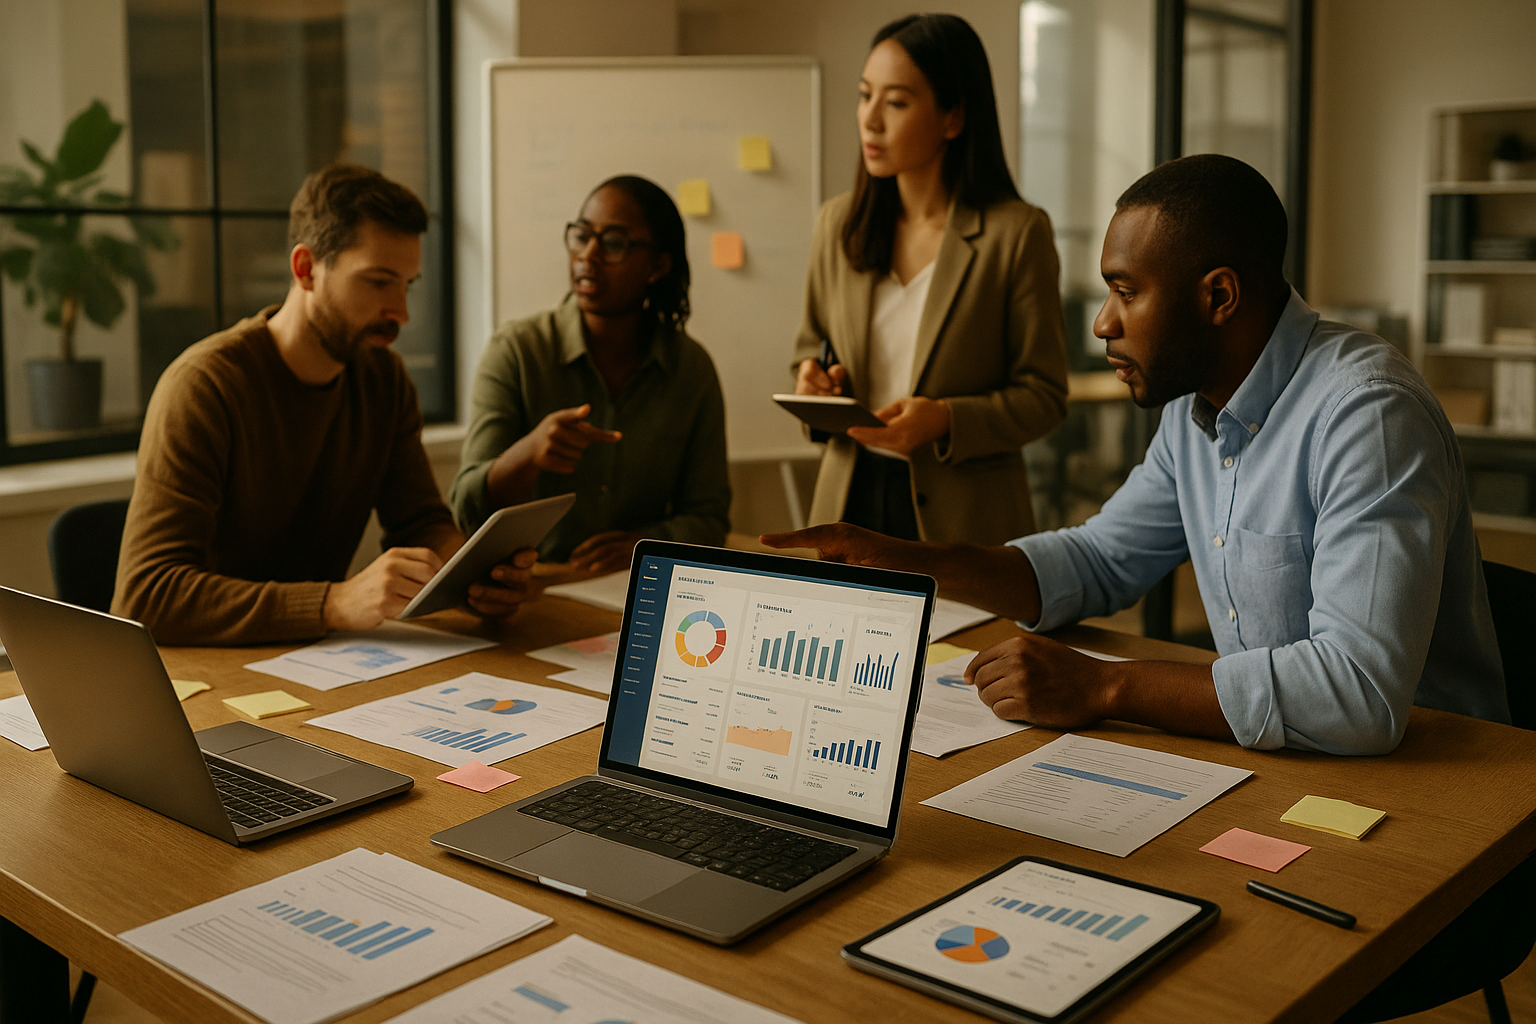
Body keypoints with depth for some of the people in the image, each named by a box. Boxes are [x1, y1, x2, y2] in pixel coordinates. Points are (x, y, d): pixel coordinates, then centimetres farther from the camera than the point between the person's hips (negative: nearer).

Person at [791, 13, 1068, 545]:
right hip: (851, 496, 4)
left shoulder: (1016, 233, -11)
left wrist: (944, 420, -23)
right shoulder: (838, 223, 4)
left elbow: (1043, 395, -8)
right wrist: (813, 383, -7)